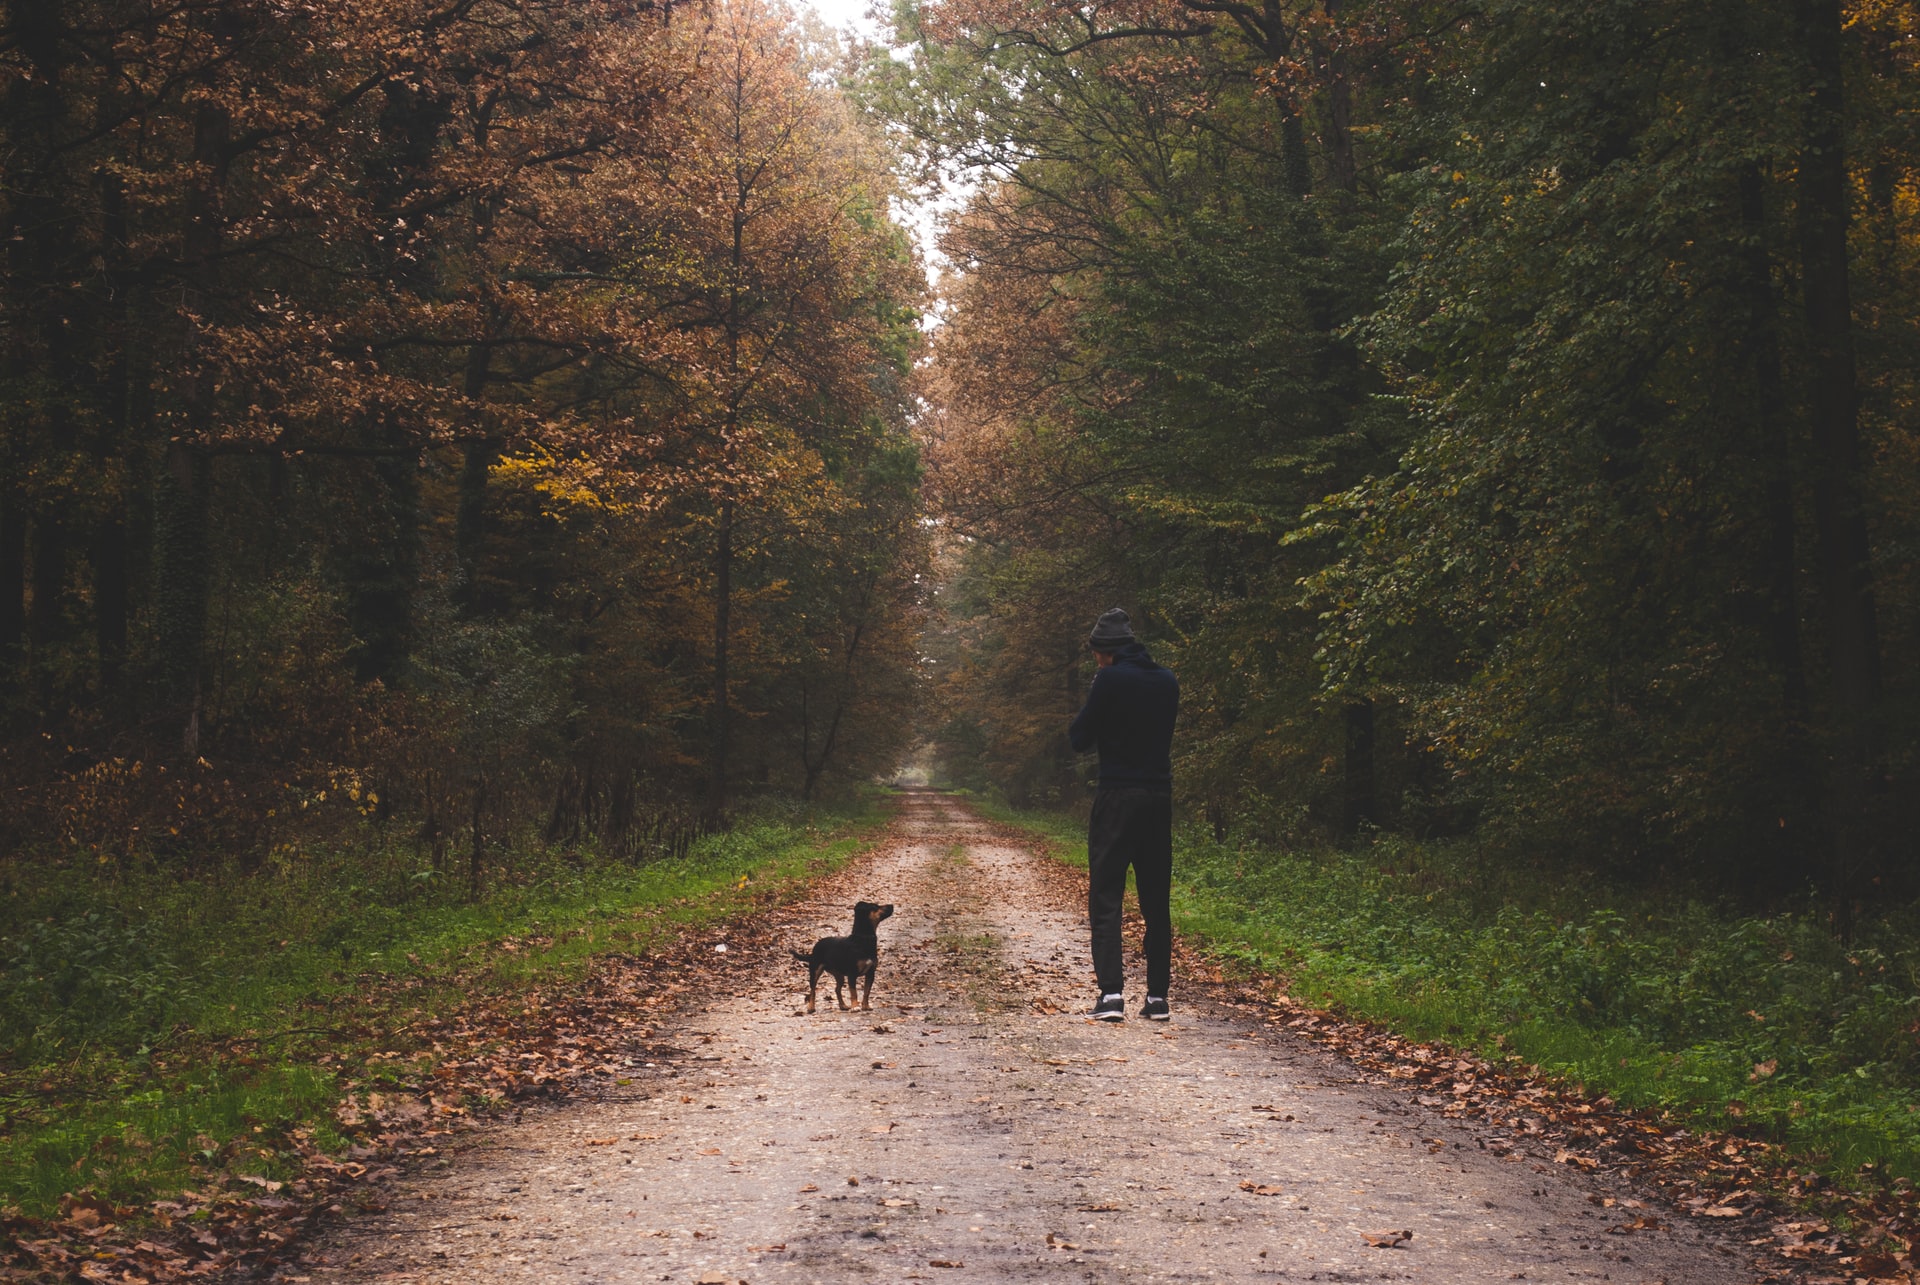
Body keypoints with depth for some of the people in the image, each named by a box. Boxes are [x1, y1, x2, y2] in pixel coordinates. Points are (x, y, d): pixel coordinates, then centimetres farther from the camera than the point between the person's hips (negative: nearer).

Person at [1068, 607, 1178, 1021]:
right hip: (1160, 798, 6)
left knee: (1105, 898, -3)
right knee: (1156, 902, 11)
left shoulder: (1111, 681, -10)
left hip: (1118, 798, -6)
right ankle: (1158, 996, 12)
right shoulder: (1167, 681, 9)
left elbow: (1080, 738, -5)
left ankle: (1111, 993, -13)